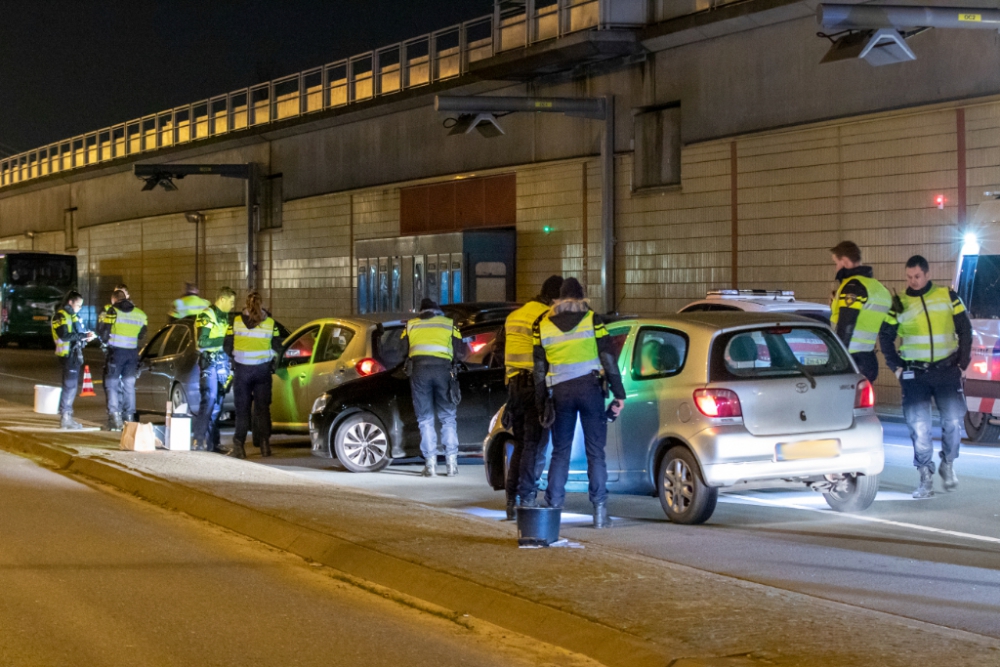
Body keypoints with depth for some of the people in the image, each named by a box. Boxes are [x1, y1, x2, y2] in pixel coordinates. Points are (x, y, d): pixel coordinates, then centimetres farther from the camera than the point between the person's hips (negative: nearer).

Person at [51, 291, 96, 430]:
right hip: (68, 354, -10)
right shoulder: (61, 316, -10)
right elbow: (65, 336, -21)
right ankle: (65, 418, -8)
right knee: (70, 385, -10)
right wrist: (84, 336, -18)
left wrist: (86, 337, 2)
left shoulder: (72, 315, 20)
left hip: (75, 354, 10)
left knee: (72, 385, 13)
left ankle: (66, 416, 19)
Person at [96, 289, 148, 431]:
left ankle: (114, 416, -7)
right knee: (129, 385, 11)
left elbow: (102, 331, -5)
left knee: (112, 384, 3)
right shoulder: (140, 314, 7)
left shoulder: (112, 312, -6)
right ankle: (129, 418, 12)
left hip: (116, 351, -4)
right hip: (133, 352, 4)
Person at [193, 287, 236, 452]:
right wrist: (223, 340, -19)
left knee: (218, 402, 8)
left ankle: (212, 442, 12)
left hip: (222, 362, 8)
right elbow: (202, 342, -17)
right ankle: (199, 442, -8)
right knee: (208, 400, -11)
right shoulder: (206, 316, -10)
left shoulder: (225, 317, 16)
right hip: (209, 362, -8)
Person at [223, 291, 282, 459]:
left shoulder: (236, 322, -4)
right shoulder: (270, 323, -2)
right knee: (262, 408, 11)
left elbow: (227, 347, -1)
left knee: (242, 409, 4)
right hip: (262, 369, 1)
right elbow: (277, 348, 3)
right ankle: (264, 444, 10)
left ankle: (239, 446, -3)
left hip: (241, 369, 0)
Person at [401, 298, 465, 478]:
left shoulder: (411, 325, 20)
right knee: (448, 417, 9)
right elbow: (460, 352, 12)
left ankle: (430, 464, 1)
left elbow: (403, 350, 14)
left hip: (419, 370, 0)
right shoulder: (448, 324, 17)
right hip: (442, 368, 0)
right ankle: (451, 461, 3)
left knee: (425, 419, 6)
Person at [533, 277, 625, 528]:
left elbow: (539, 368, 10)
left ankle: (552, 506, 5)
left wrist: (541, 403, 14)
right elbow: (608, 359, -3)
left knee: (560, 452, 10)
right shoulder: (592, 320, 0)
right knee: (595, 451, 1)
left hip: (560, 392, 2)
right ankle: (600, 511, -3)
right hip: (590, 387, -2)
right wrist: (619, 394, 0)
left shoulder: (543, 325, 8)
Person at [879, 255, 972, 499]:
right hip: (914, 373, 0)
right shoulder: (899, 304, 3)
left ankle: (948, 465, 21)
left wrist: (963, 362, 3)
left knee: (953, 420, -4)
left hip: (946, 370, 0)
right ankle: (926, 477, 5)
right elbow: (886, 336, 11)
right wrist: (896, 366, 3)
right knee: (918, 425, -5)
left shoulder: (948, 297, 4)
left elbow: (965, 330, 9)